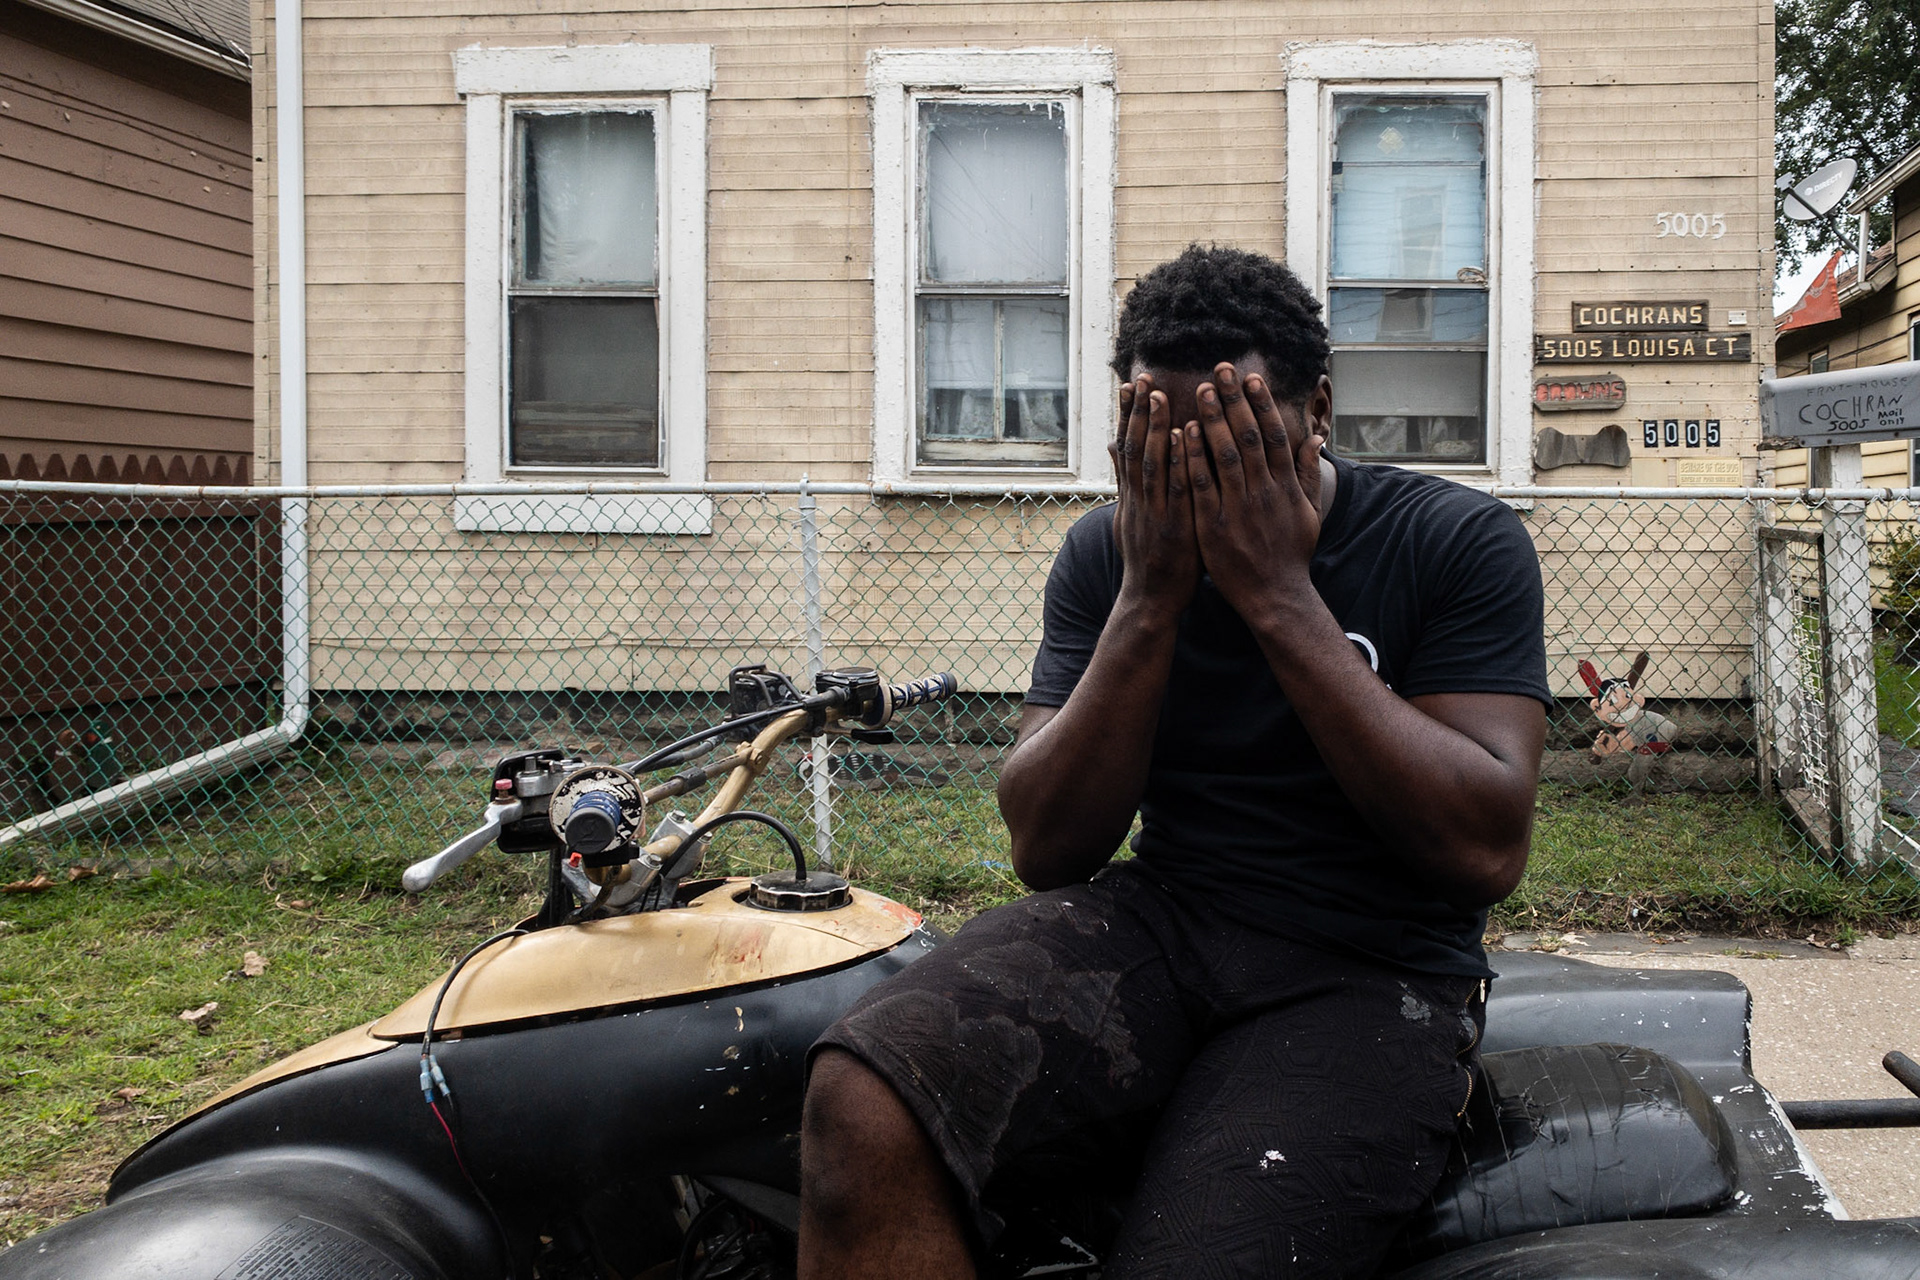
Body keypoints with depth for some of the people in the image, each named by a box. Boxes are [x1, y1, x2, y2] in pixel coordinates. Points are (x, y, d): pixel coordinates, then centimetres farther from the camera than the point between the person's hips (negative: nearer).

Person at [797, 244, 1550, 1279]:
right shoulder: (1106, 551, 6)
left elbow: (1487, 852, -14)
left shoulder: (1459, 542, -3)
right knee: (863, 1106, -28)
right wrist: (1149, 601, -12)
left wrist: (1280, 595, -18)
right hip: (1156, 919, 3)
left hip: (1366, 973, -2)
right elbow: (1047, 850, 1)